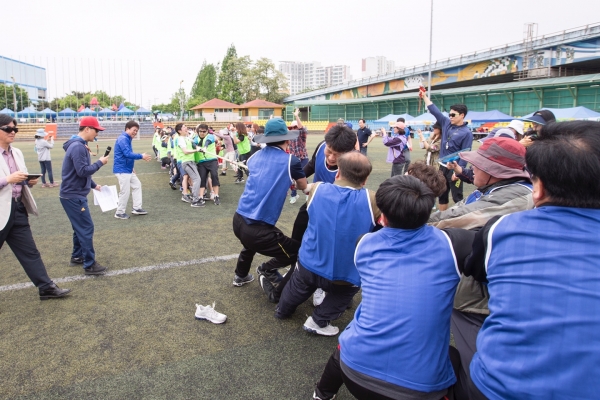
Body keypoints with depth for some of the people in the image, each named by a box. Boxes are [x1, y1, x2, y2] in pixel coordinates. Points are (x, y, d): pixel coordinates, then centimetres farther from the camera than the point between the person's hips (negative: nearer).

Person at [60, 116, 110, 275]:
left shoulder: (79, 145, 13)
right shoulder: (78, 147, -19)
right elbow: (83, 171, -25)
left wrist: (94, 185, 17)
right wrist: (100, 162, -14)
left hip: (75, 194, 10)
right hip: (74, 196, -10)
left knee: (80, 227, 18)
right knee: (86, 228, -6)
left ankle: (77, 256, 30)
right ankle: (89, 265, -1)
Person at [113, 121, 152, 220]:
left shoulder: (127, 139, 14)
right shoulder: (123, 139, -17)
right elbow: (128, 154, -28)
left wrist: (131, 167, 19)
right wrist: (141, 156, -22)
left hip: (127, 170, 11)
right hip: (122, 170, -11)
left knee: (137, 185, 16)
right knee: (125, 192, -4)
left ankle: (137, 208, 22)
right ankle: (119, 212, 10)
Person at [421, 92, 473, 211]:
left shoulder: (466, 133, -12)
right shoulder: (446, 123, 5)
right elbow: (434, 110, 10)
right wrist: (424, 96, 8)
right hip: (442, 166, 7)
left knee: (457, 198, 0)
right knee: (442, 195, 16)